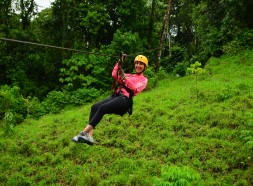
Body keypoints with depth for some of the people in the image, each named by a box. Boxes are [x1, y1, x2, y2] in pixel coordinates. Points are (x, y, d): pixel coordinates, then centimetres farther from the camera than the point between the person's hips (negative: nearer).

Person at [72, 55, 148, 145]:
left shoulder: (144, 80, 12)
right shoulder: (130, 76, 28)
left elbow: (136, 89, -9)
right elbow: (114, 75, 19)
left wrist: (125, 78, -18)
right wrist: (119, 62, 14)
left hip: (126, 99, -6)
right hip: (116, 96, 7)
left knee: (102, 108, -28)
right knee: (94, 107, -16)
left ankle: (84, 133, -30)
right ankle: (90, 136, -25)